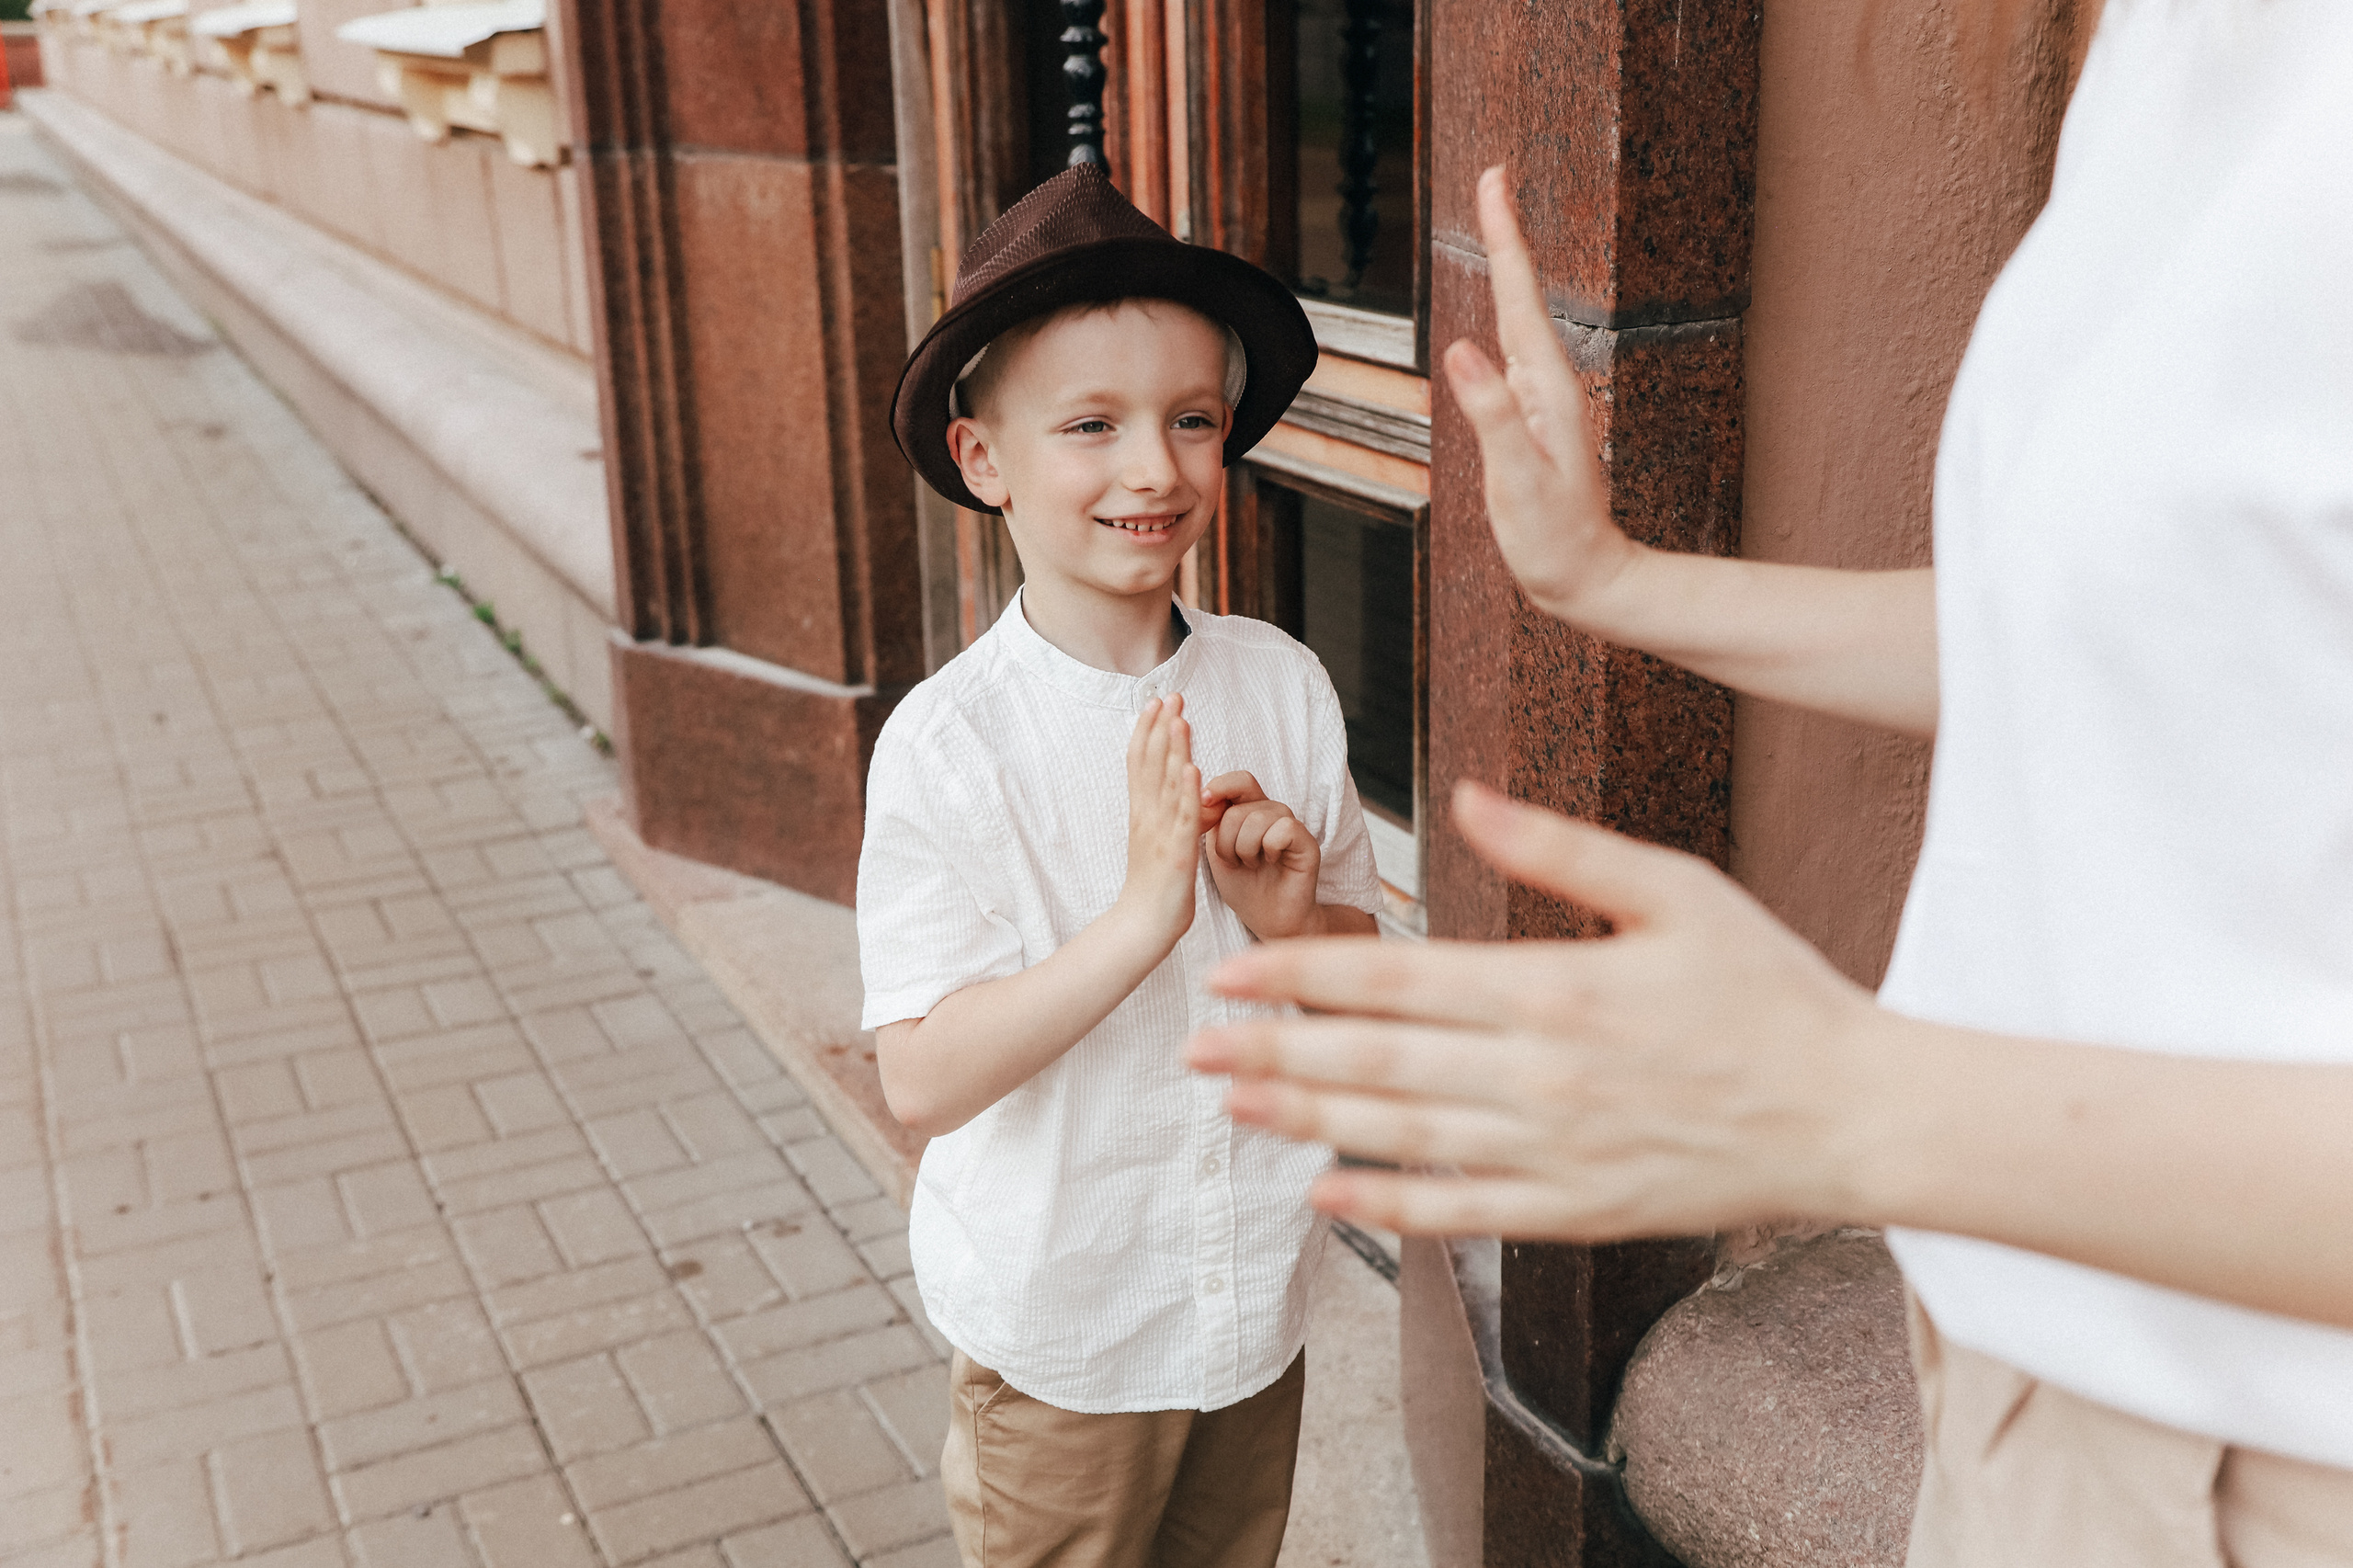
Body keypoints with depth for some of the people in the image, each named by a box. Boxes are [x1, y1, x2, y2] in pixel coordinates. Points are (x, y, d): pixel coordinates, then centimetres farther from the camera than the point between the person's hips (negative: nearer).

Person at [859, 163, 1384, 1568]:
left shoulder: (1283, 685, -7)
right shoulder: (946, 747, -19)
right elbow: (924, 1080, -23)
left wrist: (1294, 919, -19)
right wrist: (1143, 915, -32)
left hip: (1257, 1295, 4)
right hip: (1060, 1333, -4)